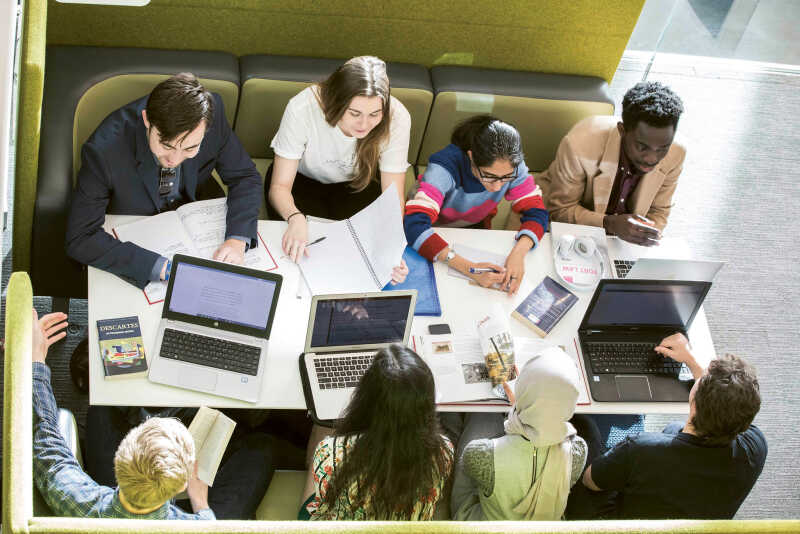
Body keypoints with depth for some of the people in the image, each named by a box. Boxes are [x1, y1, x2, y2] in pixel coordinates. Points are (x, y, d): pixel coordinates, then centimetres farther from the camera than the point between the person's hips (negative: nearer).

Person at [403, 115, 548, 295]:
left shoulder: (510, 167, -24)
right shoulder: (445, 167, -37)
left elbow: (536, 211, -18)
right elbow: (414, 226, -47)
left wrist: (519, 251, -40)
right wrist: (469, 268, -56)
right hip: (438, 236, -4)